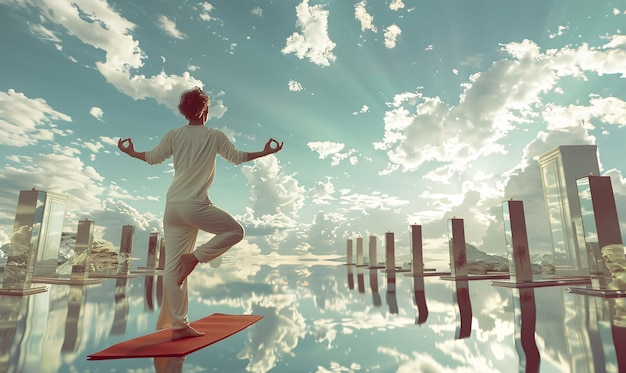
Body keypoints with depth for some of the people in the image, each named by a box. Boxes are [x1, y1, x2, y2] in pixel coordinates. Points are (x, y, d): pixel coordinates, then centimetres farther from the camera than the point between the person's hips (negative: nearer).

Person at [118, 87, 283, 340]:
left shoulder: (173, 135, 10)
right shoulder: (214, 136, 1)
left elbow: (153, 158, 17)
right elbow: (237, 158, 7)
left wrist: (131, 152, 38)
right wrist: (266, 152, 20)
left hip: (172, 206, 6)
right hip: (195, 205, -5)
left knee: (173, 267, 7)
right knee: (235, 231, 12)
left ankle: (178, 326, 11)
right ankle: (195, 257, -2)